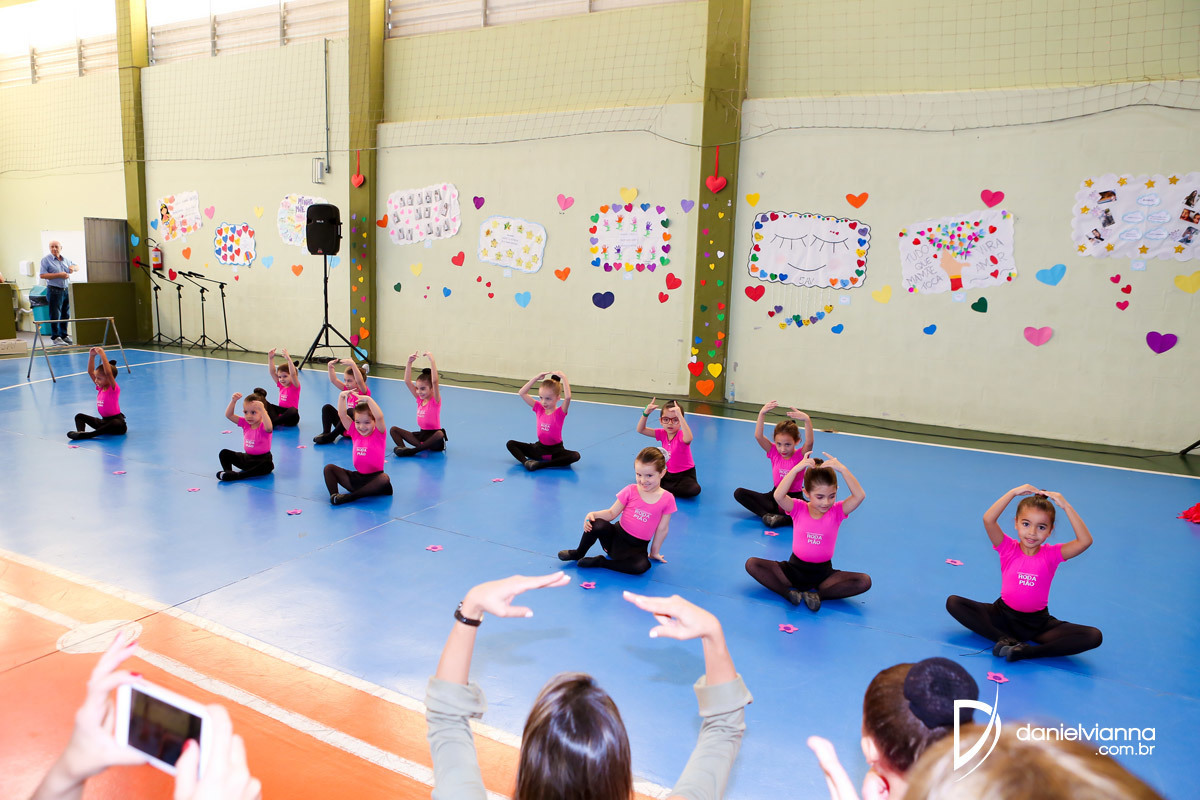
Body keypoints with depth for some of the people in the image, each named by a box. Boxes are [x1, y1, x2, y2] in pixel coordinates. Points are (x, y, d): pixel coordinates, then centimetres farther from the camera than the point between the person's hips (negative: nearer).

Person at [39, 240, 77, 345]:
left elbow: (77, 267, 28)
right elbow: (42, 275, -10)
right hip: (54, 290, -6)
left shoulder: (66, 260, 15)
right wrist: (59, 275, -16)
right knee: (55, 315, -6)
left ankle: (64, 335, 20)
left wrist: (73, 267, 3)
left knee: (66, 314, 10)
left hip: (66, 290, 6)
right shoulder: (46, 259, -2)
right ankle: (55, 337, 0)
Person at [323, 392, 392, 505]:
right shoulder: (355, 432, 7)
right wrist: (342, 397, -11)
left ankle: (349, 497, -36)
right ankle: (334, 495, -28)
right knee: (329, 468, -5)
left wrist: (368, 399, -28)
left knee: (384, 479, -38)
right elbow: (342, 414, 0)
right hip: (357, 477, 5)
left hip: (374, 477, -5)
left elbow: (379, 417, -26)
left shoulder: (378, 434, -5)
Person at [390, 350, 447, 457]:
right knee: (394, 430, -4)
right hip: (422, 434, 6)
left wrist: (431, 360, -33)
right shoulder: (419, 399, 6)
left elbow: (434, 381, -28)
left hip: (433, 434, -6)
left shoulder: (435, 400, -10)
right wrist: (409, 362, -9)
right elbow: (407, 381, 0)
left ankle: (413, 450, -39)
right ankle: (401, 447, -32)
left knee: (440, 434, -42)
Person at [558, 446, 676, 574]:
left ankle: (599, 562, -16)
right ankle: (578, 554, -1)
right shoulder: (631, 491, -3)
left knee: (643, 566, -35)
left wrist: (654, 552, 7)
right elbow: (612, 513, -2)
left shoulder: (667, 499, -7)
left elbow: (662, 529, 0)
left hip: (637, 547, -1)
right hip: (616, 535, 1)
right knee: (597, 525, -32)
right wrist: (593, 514, -20)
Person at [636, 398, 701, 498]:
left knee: (694, 489, -36)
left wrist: (680, 415, -51)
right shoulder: (662, 434, -5)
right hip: (669, 472, 5)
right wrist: (646, 413, -23)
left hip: (685, 474, -5)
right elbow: (640, 430, -7)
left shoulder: (681, 435, -23)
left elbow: (688, 439, -50)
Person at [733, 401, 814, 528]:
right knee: (739, 493, -15)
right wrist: (762, 414, -30)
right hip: (775, 495, 3)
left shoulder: (800, 455, -10)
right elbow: (758, 436, -17)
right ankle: (767, 515, -29)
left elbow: (809, 442, -31)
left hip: (794, 497, -3)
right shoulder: (774, 452, -3)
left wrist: (807, 420, -46)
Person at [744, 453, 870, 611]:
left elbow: (860, 496, -25)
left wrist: (842, 469, -33)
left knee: (864, 581, -25)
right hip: (794, 567, 0)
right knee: (751, 564, -19)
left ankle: (817, 594, -22)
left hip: (823, 572, 0)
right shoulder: (798, 508, -7)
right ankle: (788, 593, -27)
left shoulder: (837, 511, -6)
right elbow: (778, 496, -29)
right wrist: (796, 469, -35)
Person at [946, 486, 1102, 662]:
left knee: (1094, 636, -22)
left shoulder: (1051, 555, -6)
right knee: (953, 602, -21)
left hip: (1038, 622, 0)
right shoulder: (1008, 548, -8)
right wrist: (1013, 492, -25)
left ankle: (1025, 652, -29)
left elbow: (1085, 541, -23)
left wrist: (1065, 505, -23)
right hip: (1003, 614, 0)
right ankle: (1008, 640, -29)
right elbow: (988, 519, -25)